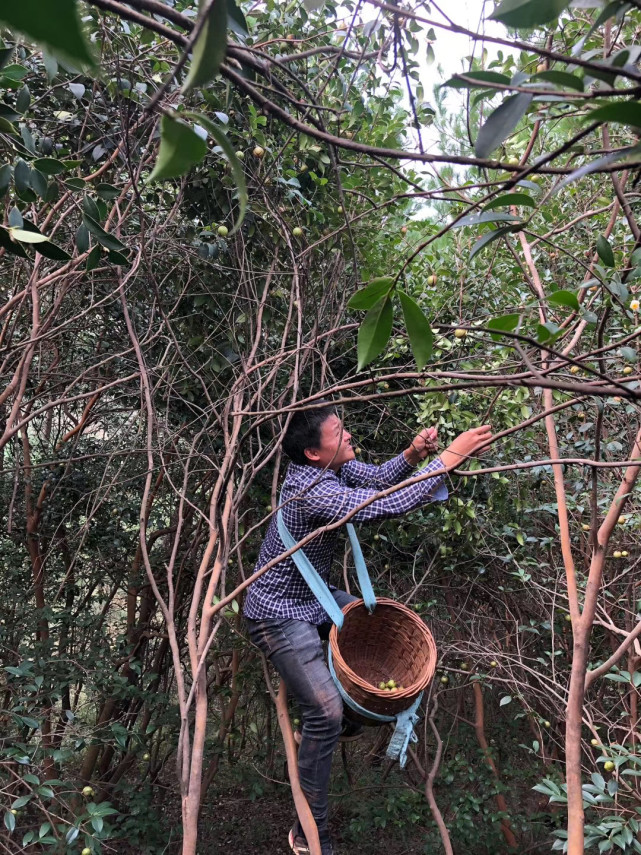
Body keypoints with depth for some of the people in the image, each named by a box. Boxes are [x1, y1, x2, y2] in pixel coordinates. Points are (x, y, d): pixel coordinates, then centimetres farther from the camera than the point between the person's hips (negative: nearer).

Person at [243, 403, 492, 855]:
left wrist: (412, 455, -14)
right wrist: (449, 457, -34)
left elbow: (379, 478, 7)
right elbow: (389, 506, -39)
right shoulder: (311, 492, -34)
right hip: (279, 614, -9)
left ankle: (321, 730, 32)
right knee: (326, 713, -15)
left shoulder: (333, 465, -7)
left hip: (313, 597, 10)